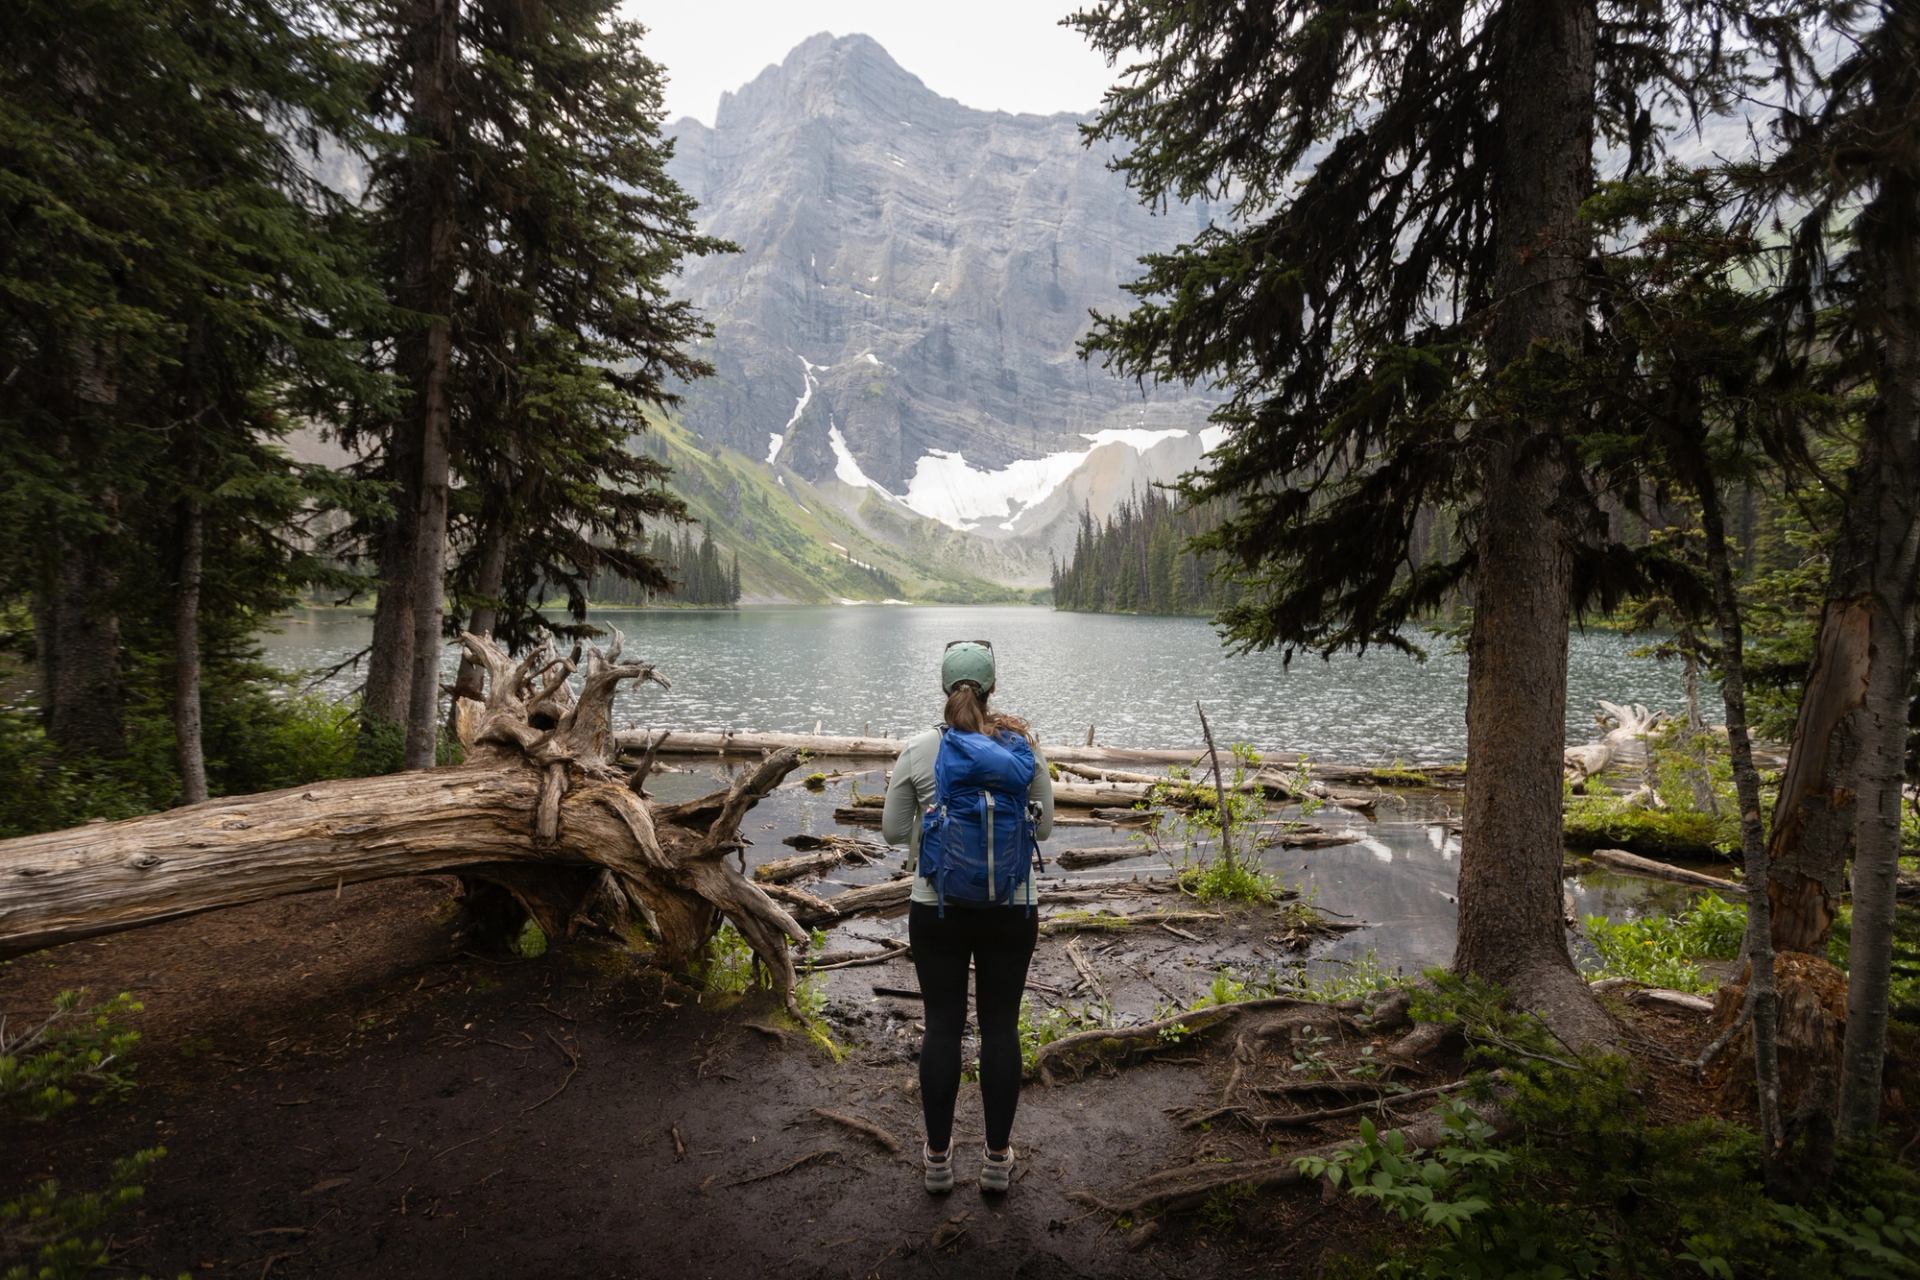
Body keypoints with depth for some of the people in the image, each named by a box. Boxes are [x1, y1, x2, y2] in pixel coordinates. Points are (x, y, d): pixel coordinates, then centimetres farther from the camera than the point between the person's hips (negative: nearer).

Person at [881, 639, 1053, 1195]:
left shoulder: (918, 751, -8)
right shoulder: (1024, 747, -6)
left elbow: (893, 830, -1)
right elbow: (1044, 825, 2)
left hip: (937, 910, 0)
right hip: (1012, 910, 1)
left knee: (942, 1027, 12)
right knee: (1001, 1026, 13)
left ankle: (938, 1156, 26)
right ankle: (997, 1157, 25)